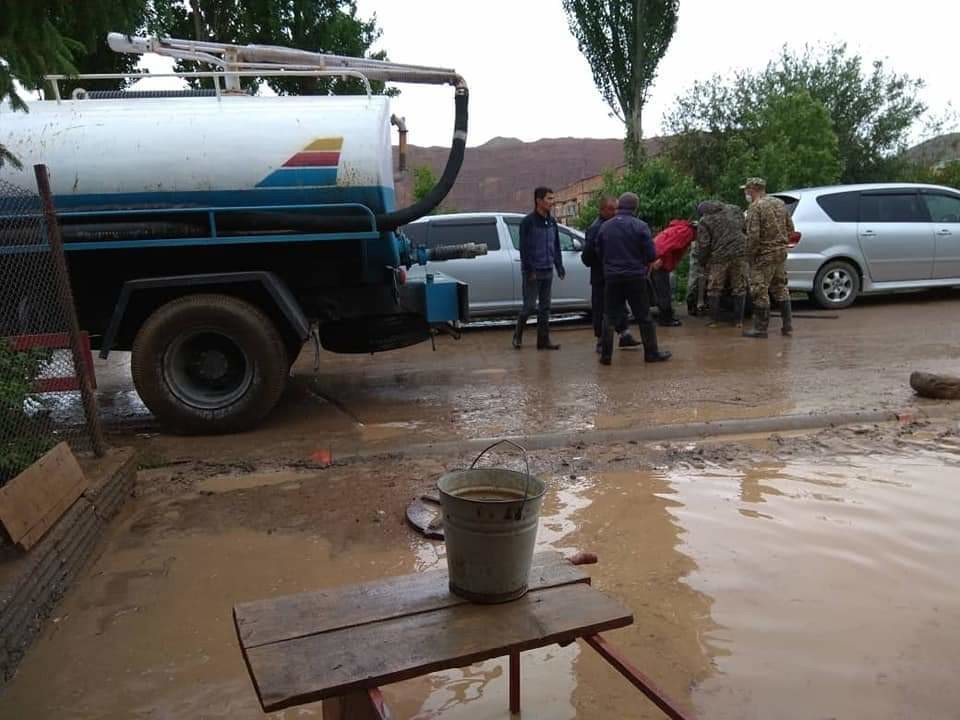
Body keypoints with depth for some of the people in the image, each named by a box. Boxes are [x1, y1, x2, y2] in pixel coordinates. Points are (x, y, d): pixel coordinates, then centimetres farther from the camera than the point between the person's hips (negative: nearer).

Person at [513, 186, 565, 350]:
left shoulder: (552, 222, 11)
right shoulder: (528, 222, -8)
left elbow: (556, 247, 17)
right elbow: (524, 248, -11)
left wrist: (559, 267, 11)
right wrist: (529, 270, -16)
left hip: (548, 271, 6)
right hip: (533, 272, -6)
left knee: (545, 307, 7)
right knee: (529, 306, -4)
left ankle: (543, 340, 12)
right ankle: (518, 335, 14)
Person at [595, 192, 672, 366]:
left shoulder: (605, 227, 0)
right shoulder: (640, 226, -9)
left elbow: (599, 253, 7)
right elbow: (651, 254, -8)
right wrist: (640, 262, 13)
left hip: (612, 277, 2)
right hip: (635, 277, -2)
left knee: (610, 317, 8)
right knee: (644, 317, 8)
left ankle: (606, 354, 7)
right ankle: (651, 352, 13)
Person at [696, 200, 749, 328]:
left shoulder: (704, 222, 3)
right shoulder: (734, 209, 15)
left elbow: (703, 245, -2)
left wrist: (702, 262, 10)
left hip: (719, 257, -3)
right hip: (740, 253, 3)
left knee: (714, 290, 10)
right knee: (739, 288, 11)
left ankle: (714, 320, 11)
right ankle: (738, 320, 13)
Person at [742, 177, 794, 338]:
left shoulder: (755, 207, -15)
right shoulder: (779, 203, 10)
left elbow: (753, 235, -21)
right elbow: (790, 228, 13)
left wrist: (749, 254, -11)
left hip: (764, 254, -8)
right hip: (781, 252, 8)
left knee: (760, 292, -1)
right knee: (781, 288, 16)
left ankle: (761, 328, 2)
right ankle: (787, 326, 20)